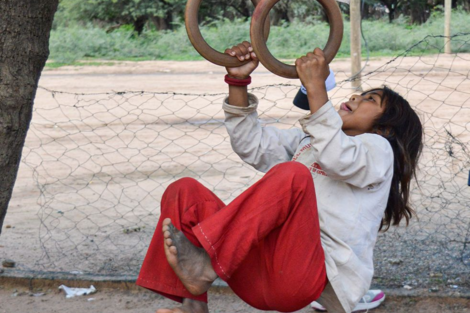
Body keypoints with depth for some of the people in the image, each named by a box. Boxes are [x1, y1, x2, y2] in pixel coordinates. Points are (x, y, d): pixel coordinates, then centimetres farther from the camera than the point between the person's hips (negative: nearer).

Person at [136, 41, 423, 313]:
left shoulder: (378, 148, 13)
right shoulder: (308, 141, 35)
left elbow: (338, 159, -12)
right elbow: (252, 144, 22)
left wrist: (316, 88, -13)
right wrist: (238, 81, 12)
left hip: (316, 274, -7)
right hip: (264, 276, 7)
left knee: (292, 175, -31)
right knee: (185, 190, -4)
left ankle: (205, 266, -35)